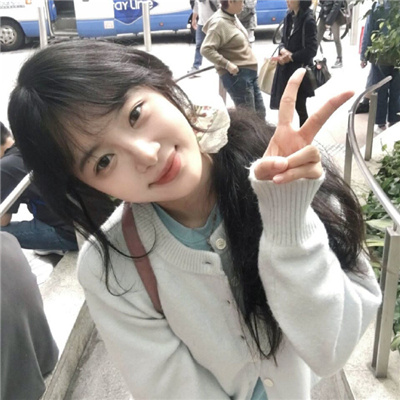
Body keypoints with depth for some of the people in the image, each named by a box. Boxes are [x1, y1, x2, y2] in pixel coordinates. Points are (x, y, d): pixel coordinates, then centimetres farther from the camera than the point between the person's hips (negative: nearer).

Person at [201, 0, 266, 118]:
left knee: (260, 113, 14)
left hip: (249, 72, 10)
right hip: (236, 74, -9)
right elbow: (206, 49, -23)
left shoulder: (233, 17, 13)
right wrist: (227, 64, -25)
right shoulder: (219, 22, -15)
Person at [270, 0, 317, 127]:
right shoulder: (289, 17, 7)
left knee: (299, 107, 4)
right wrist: (283, 50, -9)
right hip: (285, 69, 6)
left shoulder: (308, 20, -14)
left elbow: (311, 50, -16)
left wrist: (290, 57, -13)